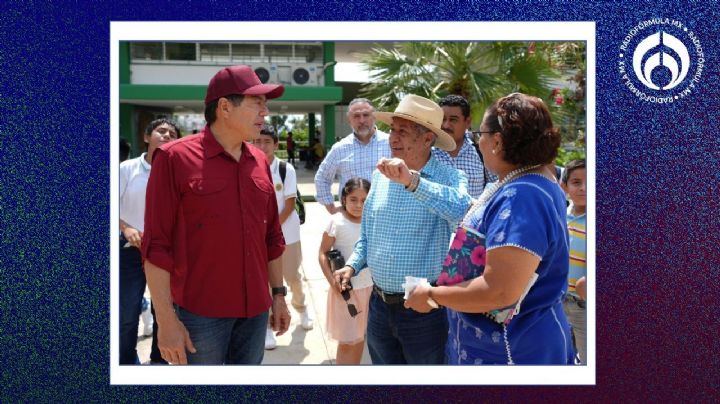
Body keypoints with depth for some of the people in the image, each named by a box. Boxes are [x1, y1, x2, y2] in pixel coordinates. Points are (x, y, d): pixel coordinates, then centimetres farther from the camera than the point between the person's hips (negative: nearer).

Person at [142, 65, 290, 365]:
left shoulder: (260, 162, 8)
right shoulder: (175, 158, -9)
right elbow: (157, 245, -11)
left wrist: (278, 294, 13)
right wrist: (166, 320, -13)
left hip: (256, 310, 5)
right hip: (200, 311, -5)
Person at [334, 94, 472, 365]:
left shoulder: (448, 178, -12)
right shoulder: (380, 176, 5)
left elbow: (460, 209, -36)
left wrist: (412, 181, -41)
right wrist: (353, 265, 3)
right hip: (379, 305, 5)